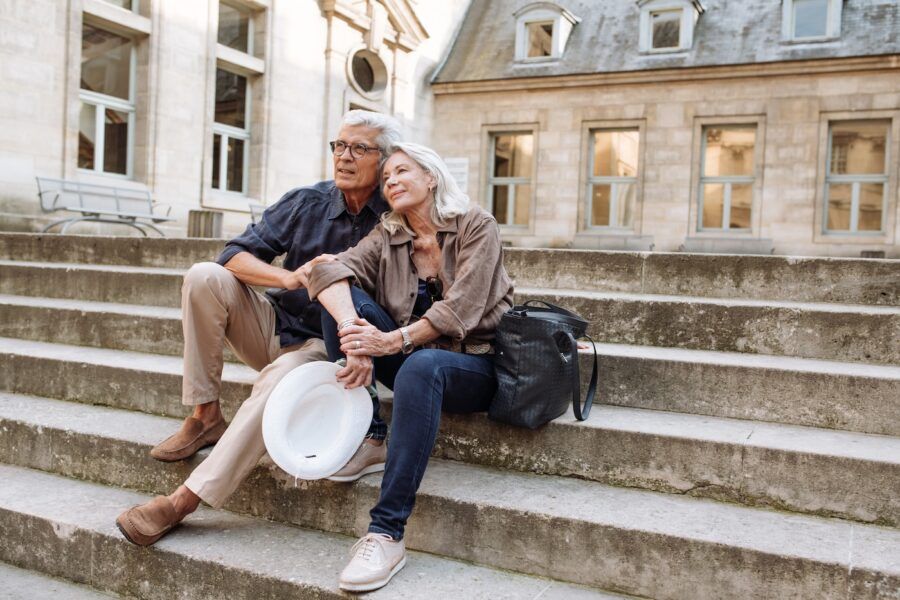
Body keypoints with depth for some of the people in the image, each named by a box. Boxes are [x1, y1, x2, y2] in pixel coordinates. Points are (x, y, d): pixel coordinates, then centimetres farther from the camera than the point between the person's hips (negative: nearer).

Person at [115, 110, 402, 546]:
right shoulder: (306, 202, 1)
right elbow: (234, 255, -6)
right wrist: (290, 277, -24)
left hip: (328, 347, -4)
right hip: (276, 326, 5)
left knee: (281, 377, -36)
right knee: (205, 277, -17)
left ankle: (184, 500, -30)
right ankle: (204, 417, -11)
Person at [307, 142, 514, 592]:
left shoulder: (476, 227, -5)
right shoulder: (386, 238, 8)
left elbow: (459, 310, -18)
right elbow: (329, 271, -12)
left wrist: (390, 341, -30)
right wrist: (353, 334, -33)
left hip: (473, 365, -4)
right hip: (413, 359, 5)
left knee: (420, 365, -39)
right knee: (343, 297, -15)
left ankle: (386, 534, -38)